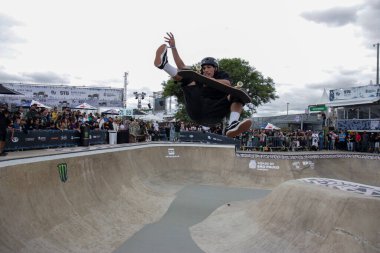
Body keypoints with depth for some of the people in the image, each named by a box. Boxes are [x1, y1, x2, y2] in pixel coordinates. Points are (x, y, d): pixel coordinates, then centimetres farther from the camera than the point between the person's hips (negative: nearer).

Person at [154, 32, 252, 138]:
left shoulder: (222, 75, 23)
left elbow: (227, 84, -4)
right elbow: (181, 66, 22)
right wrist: (173, 47, 15)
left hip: (213, 115, -2)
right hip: (196, 111, 2)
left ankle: (232, 125, -45)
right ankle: (163, 64, -23)